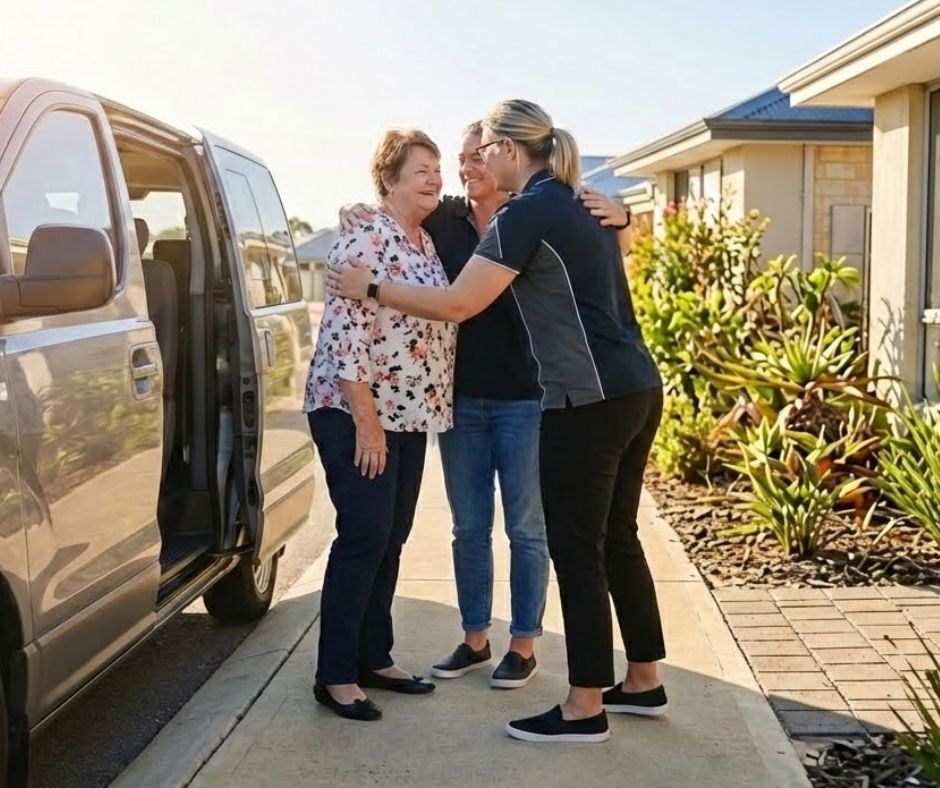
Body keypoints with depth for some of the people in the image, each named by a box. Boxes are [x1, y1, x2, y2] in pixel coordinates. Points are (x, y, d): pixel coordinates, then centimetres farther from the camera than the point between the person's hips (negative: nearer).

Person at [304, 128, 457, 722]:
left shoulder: (430, 246, 12)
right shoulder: (363, 243, -14)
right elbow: (345, 337, -19)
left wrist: (434, 411, 12)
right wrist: (367, 422, -20)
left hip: (411, 417, 8)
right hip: (357, 415, -8)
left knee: (392, 539, 11)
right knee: (364, 538, -7)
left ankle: (374, 658, 23)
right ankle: (335, 675, 3)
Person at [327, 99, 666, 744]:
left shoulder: (525, 214, -10)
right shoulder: (582, 207, 16)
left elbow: (456, 305, -11)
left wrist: (370, 288, -1)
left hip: (589, 400, -9)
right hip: (638, 388, 9)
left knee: (577, 550, -1)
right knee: (617, 539, 16)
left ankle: (586, 708, 7)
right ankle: (645, 681, 26)